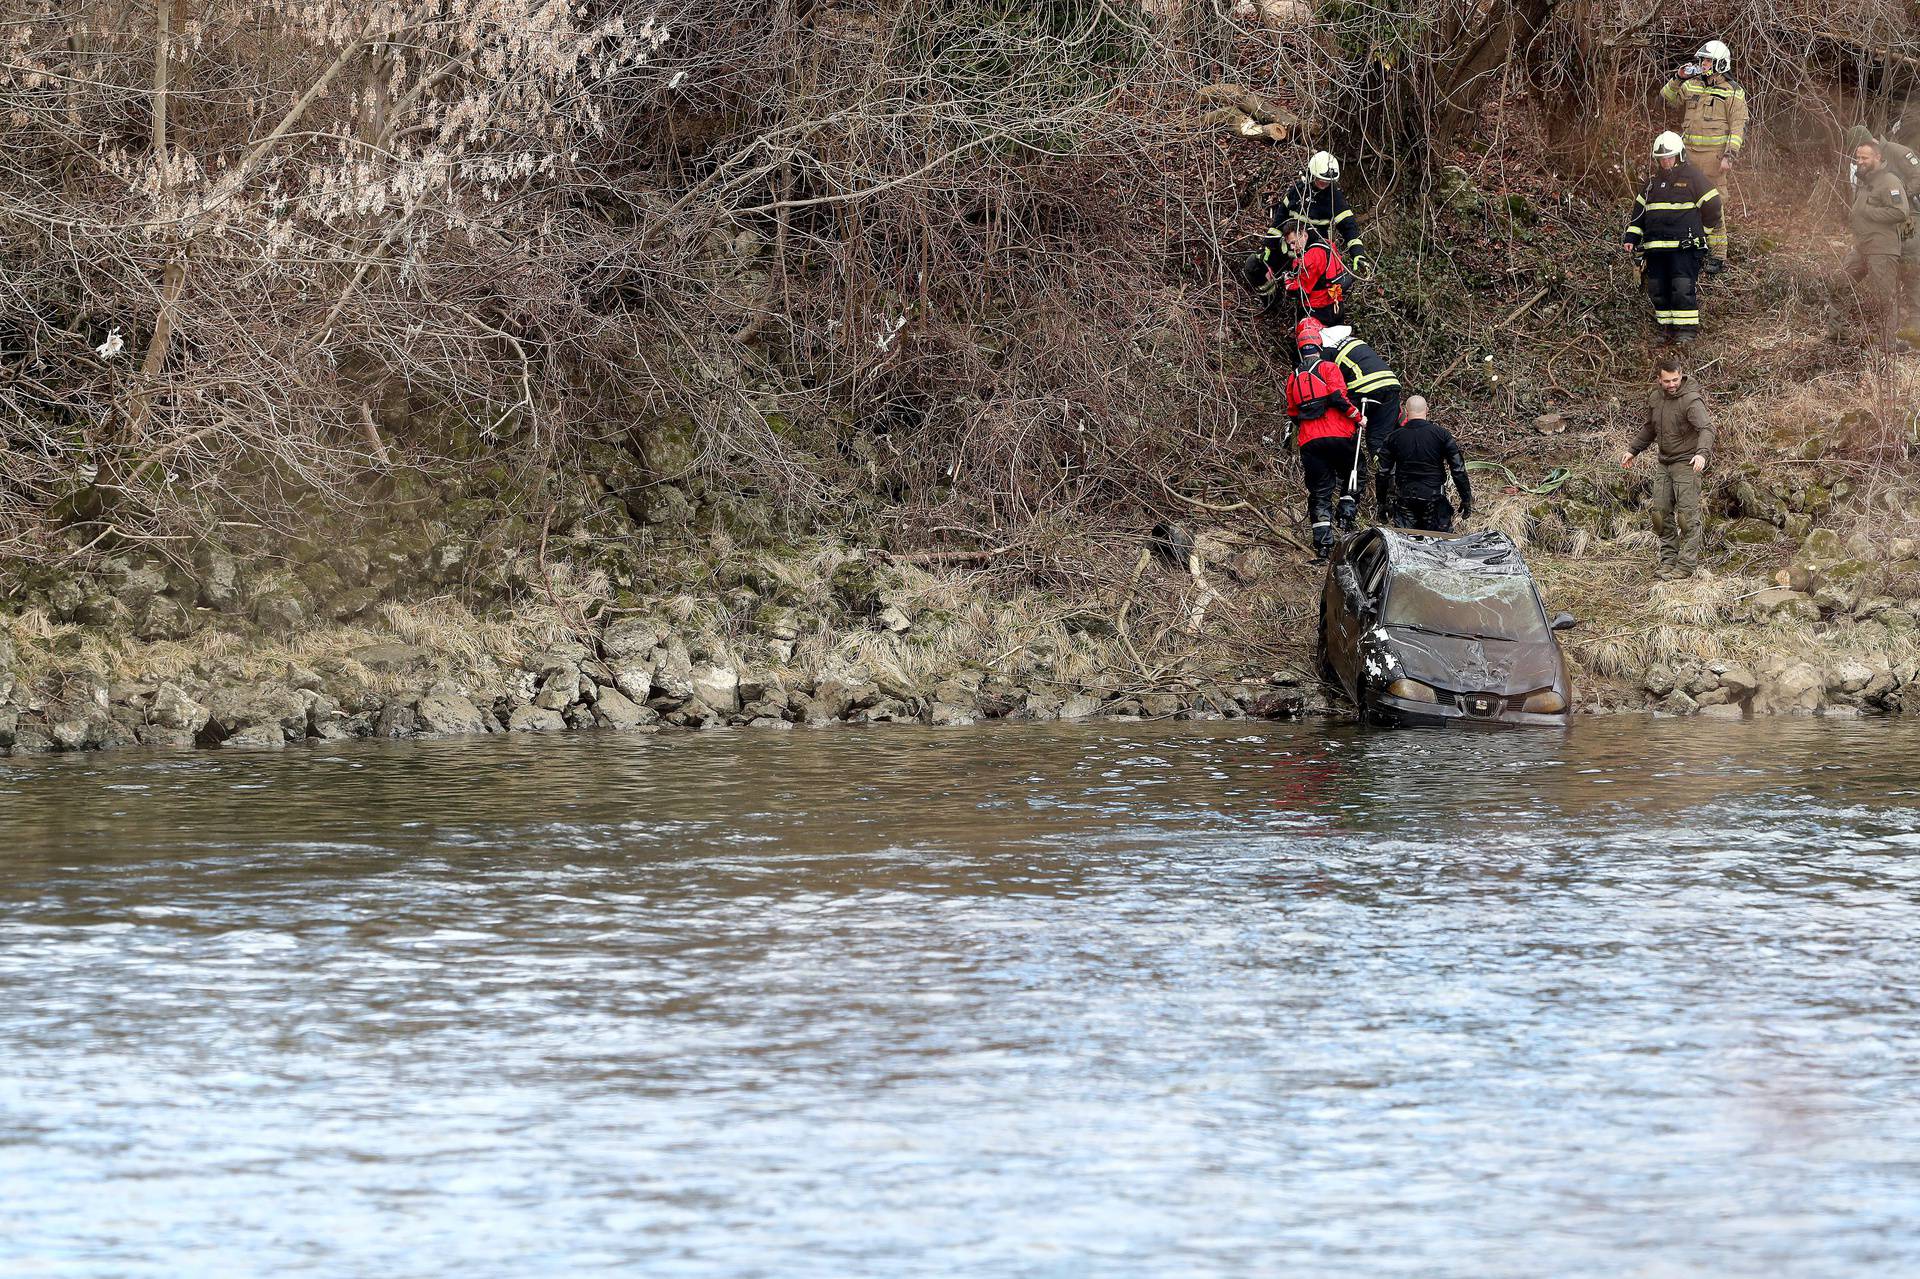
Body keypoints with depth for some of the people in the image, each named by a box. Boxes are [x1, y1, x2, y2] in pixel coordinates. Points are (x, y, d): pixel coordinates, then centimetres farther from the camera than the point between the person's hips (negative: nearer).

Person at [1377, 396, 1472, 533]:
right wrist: (1466, 499, 7)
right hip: (1434, 495, -1)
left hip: (1404, 496, 1)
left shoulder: (1393, 437, 1)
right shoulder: (1441, 434, -3)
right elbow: (1458, 470, -2)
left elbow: (1383, 472, 7)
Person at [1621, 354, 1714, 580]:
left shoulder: (1691, 400, -18)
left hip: (1686, 463, -8)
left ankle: (1686, 565, -6)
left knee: (1687, 515, -9)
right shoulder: (1655, 398, 7)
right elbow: (1649, 428, 24)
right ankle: (1668, 560, 15)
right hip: (1664, 464, 8)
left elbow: (1706, 428, -30)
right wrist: (1633, 450, 27)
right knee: (1661, 514, 8)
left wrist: (1702, 453, -47)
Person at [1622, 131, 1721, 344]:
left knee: (1683, 287, -13)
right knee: (1658, 288, 5)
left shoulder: (1691, 177, -2)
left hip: (1684, 246, -6)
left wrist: (1700, 232, 8)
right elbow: (1639, 212, 21)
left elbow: (1711, 206, 1)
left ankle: (1687, 329, -10)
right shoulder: (1652, 182, 16)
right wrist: (1630, 238, 10)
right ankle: (1666, 326, 15)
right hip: (1656, 246, 6)